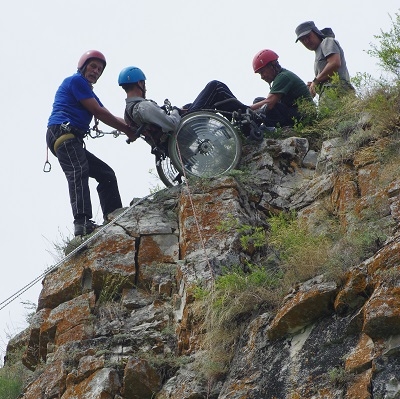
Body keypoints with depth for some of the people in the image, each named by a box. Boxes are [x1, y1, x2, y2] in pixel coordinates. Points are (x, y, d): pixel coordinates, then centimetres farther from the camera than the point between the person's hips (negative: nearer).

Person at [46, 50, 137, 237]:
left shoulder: (88, 93, 32)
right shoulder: (76, 80, 2)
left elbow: (109, 117, 23)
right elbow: (98, 112, -4)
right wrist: (126, 129, 2)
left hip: (73, 140, 11)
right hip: (63, 132, -11)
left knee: (106, 174, 10)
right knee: (79, 172, -30)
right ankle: (82, 223, -47)